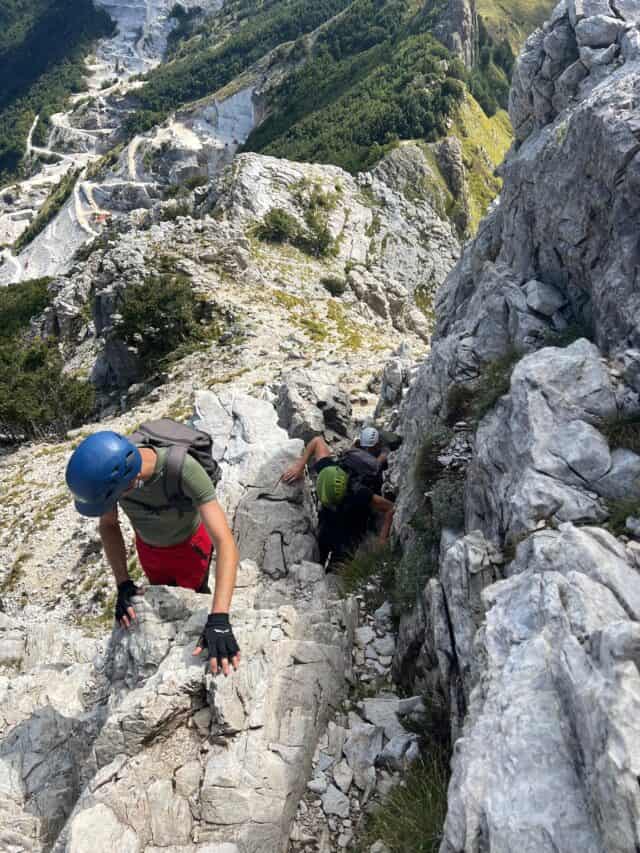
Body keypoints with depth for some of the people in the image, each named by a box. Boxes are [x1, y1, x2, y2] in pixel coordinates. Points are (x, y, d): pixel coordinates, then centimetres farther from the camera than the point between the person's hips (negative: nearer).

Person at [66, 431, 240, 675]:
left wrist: (219, 620, -58)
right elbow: (108, 525, -13)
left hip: (189, 545, -4)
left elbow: (225, 542, -49)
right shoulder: (109, 465, -32)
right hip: (148, 546, 4)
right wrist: (123, 584, -24)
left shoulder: (184, 470, -45)